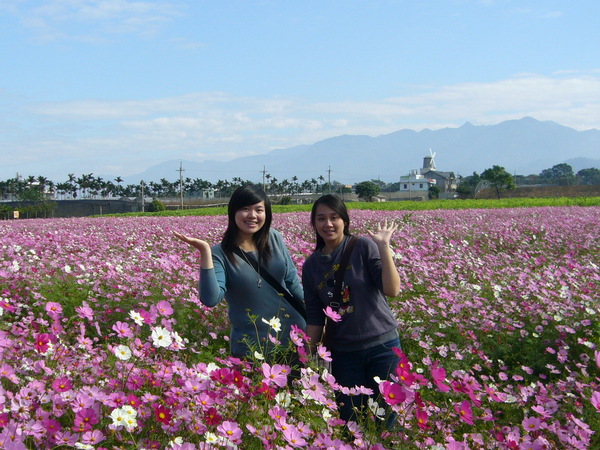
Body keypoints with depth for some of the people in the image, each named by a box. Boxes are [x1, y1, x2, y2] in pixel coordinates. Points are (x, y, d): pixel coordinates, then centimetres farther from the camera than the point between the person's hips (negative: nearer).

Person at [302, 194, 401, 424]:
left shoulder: (363, 246, -7)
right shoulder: (311, 265, 4)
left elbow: (392, 290, -17)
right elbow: (314, 317, 8)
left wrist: (383, 246, -22)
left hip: (381, 345, -3)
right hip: (343, 352, 3)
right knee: (350, 419, 9)